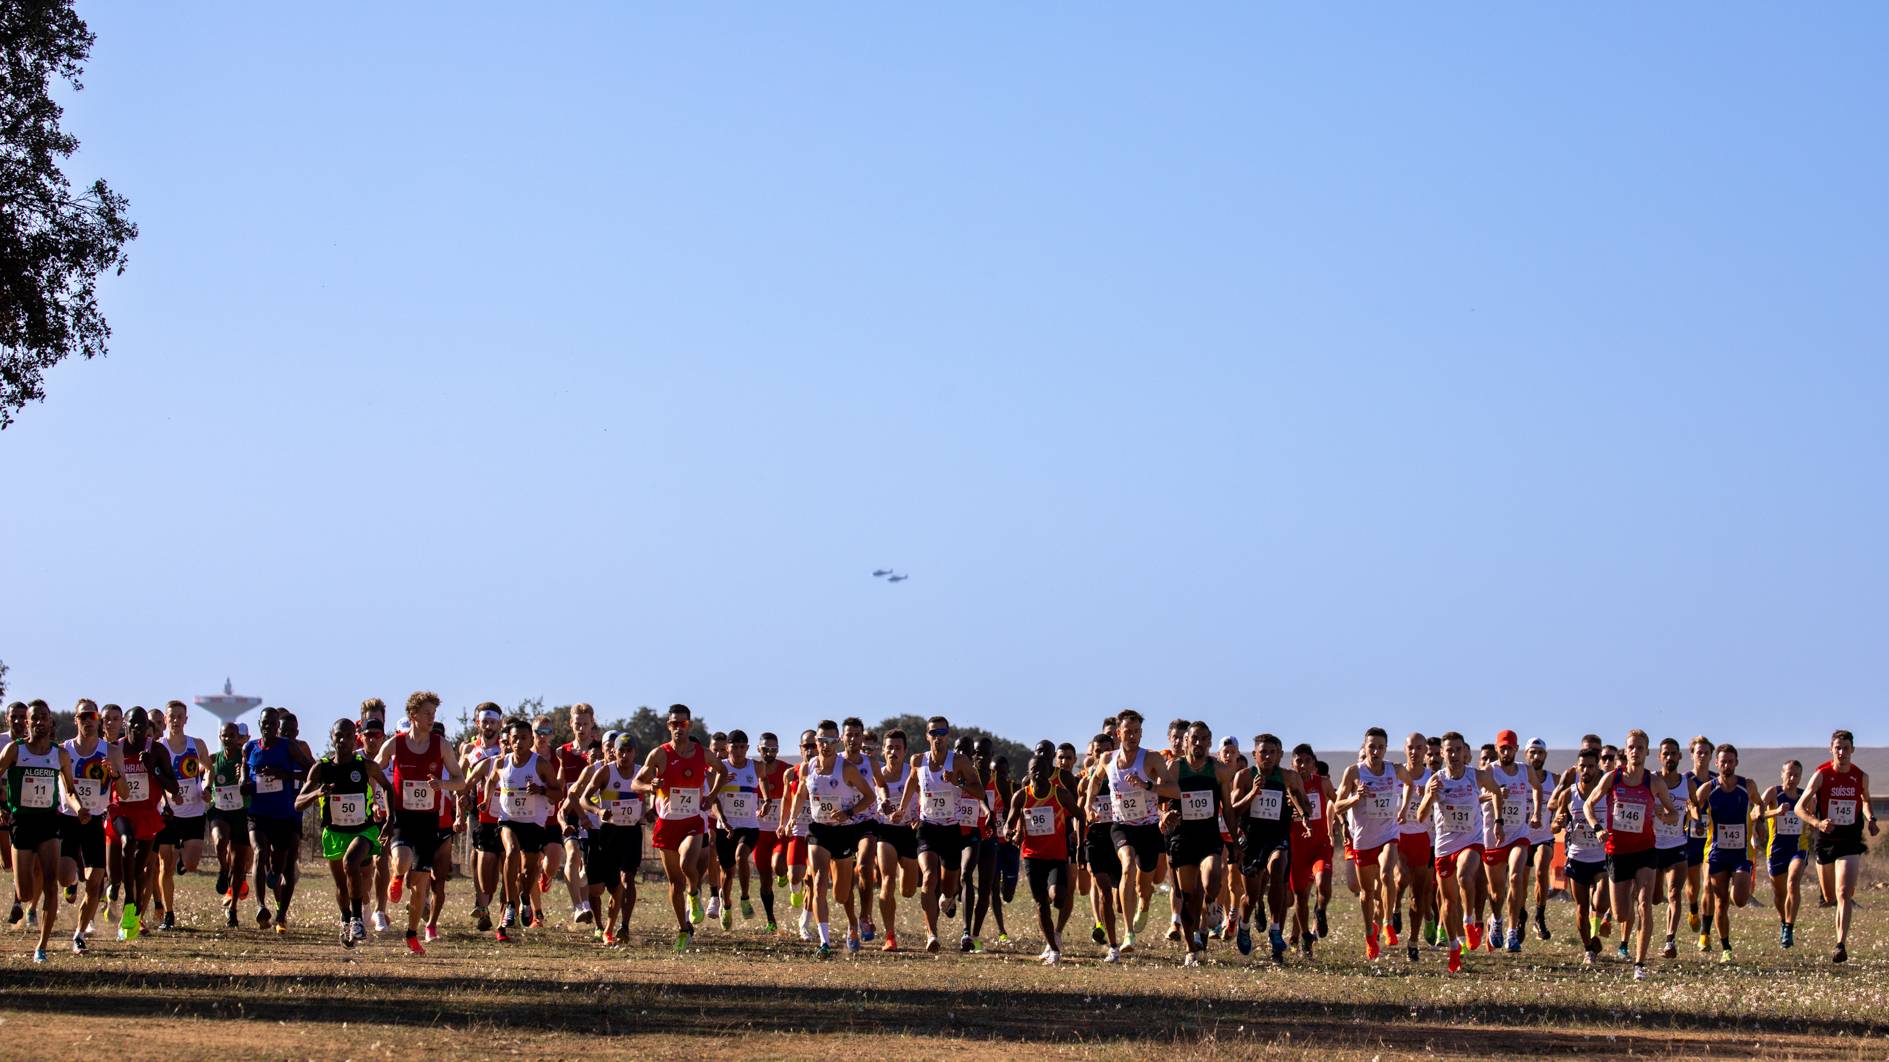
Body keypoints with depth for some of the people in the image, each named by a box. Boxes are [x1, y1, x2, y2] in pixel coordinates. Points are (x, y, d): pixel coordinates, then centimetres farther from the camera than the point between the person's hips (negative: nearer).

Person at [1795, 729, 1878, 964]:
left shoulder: (1861, 777, -1)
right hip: (1825, 837, 0)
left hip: (1850, 840, 0)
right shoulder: (1821, 775, -10)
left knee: (1844, 893, -15)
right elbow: (1800, 807, -10)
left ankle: (1841, 945, -18)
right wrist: (1817, 823, -28)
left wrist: (1870, 819, 1)